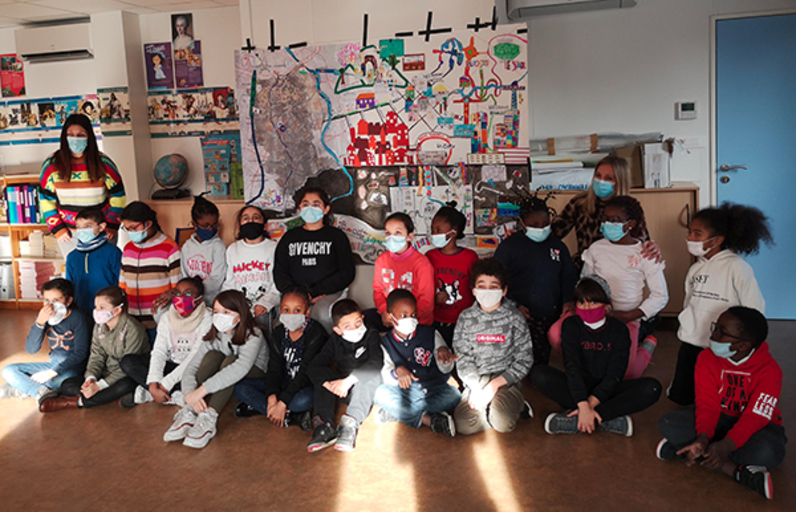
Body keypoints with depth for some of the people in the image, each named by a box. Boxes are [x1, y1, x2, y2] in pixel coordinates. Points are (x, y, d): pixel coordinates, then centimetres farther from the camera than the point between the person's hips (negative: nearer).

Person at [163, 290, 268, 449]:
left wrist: (202, 390, -46)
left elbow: (241, 367, -40)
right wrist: (189, 393, -36)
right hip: (223, 385, 4)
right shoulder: (214, 336, -6)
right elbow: (191, 367, -14)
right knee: (213, 355, -25)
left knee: (230, 360, -32)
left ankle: (208, 418, -43)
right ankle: (190, 413, -32)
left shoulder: (253, 335, -22)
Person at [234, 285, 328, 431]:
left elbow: (305, 373, -22)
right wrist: (271, 396, -24)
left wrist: (282, 403, -27)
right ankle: (292, 417, -21)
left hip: (306, 386, -7)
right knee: (240, 388, -11)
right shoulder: (279, 333, 1)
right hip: (284, 383, 7)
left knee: (303, 400, -41)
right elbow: (274, 368, -4)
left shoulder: (316, 333, -16)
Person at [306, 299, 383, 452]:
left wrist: (349, 380, -40)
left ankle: (350, 424, -41)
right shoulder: (335, 339, -3)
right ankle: (325, 425, -30)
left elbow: (376, 363, -29)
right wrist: (328, 384, -33)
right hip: (343, 389, 3)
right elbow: (314, 366, -12)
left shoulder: (371, 335, -12)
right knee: (322, 376, -20)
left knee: (371, 374, -33)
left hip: (366, 389, -3)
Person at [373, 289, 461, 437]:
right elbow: (385, 376, -6)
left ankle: (395, 413, -25)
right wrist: (398, 371, -27)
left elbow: (446, 369, 1)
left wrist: (443, 351, -21)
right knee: (381, 393, -26)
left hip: (434, 391, 1)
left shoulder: (430, 334, 1)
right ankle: (427, 420, -28)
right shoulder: (386, 343, 2)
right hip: (405, 394, -1)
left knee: (453, 395, -27)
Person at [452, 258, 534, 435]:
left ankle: (514, 404, 4)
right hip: (475, 380, 2)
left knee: (502, 424, -28)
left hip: (506, 379, -2)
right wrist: (477, 387, -13)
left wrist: (495, 384, -13)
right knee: (464, 426, -20)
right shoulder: (466, 318, 2)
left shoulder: (514, 318, -4)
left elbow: (524, 359, -5)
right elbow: (462, 358, 1)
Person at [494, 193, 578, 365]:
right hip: (522, 317, -4)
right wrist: (514, 306, -11)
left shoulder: (557, 246, 16)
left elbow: (569, 276, 20)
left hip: (552, 318, 5)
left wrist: (568, 300, 2)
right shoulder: (509, 246, 2)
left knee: (543, 362, 8)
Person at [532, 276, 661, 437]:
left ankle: (575, 420, -32)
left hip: (606, 390, 1)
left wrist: (591, 403, -26)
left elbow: (614, 373, -13)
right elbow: (572, 367, -17)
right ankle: (609, 420, -29)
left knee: (652, 388, -26)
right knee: (539, 374, -27)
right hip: (577, 388, 0)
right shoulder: (571, 325, -5)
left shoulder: (619, 330, -4)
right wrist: (583, 405, -30)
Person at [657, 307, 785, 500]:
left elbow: (755, 417, -27)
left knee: (769, 451, -39)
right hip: (719, 419, 3)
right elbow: (708, 404, -17)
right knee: (668, 423, -24)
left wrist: (727, 445, -45)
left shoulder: (769, 370, -21)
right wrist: (703, 438, -37)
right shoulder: (707, 358, -12)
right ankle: (735, 471, -28)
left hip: (757, 424, -2)